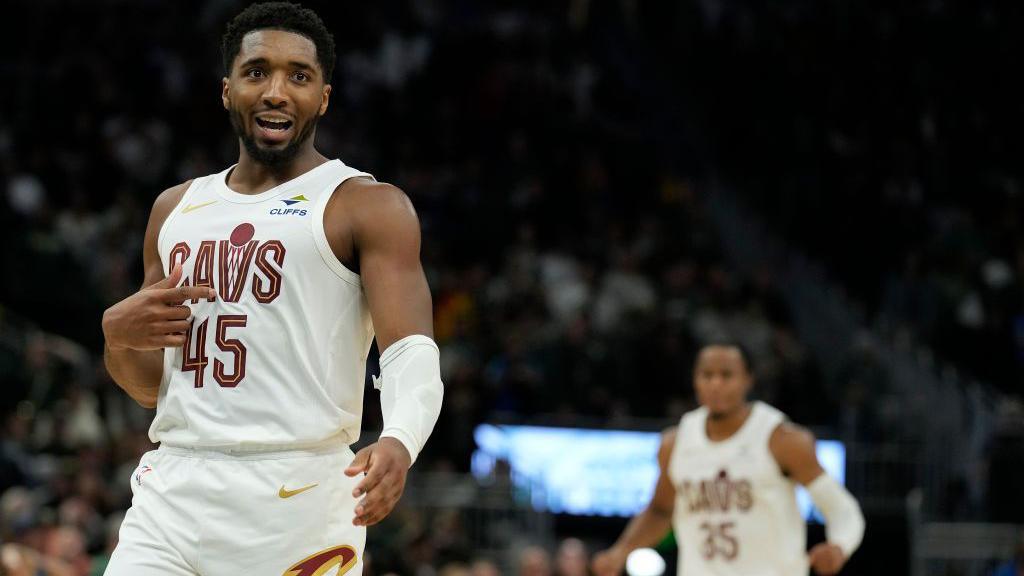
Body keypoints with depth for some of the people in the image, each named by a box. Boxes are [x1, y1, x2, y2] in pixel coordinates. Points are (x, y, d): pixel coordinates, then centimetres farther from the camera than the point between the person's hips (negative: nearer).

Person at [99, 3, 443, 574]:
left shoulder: (368, 206, 0)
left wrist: (399, 442, -33)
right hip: (173, 489, 5)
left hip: (298, 499, -5)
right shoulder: (177, 209, 18)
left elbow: (412, 354, -12)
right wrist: (118, 335, 1)